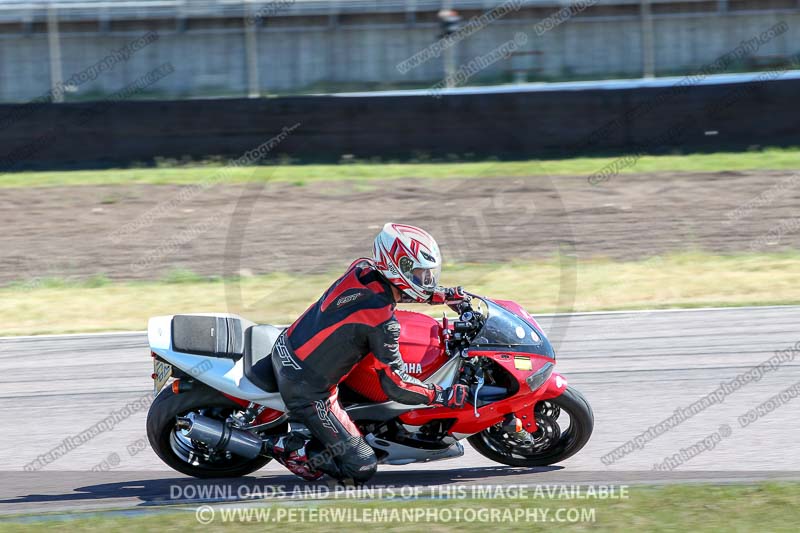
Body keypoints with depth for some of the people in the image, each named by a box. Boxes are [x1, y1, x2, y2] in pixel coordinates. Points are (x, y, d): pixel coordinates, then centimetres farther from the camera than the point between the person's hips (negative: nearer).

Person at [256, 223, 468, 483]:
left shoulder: (361, 270, -3)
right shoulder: (382, 321, -24)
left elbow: (393, 290, 21)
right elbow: (394, 384, -20)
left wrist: (447, 295, 18)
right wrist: (445, 396, -11)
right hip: (307, 390, -8)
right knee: (361, 468, -4)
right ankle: (290, 448, 0)